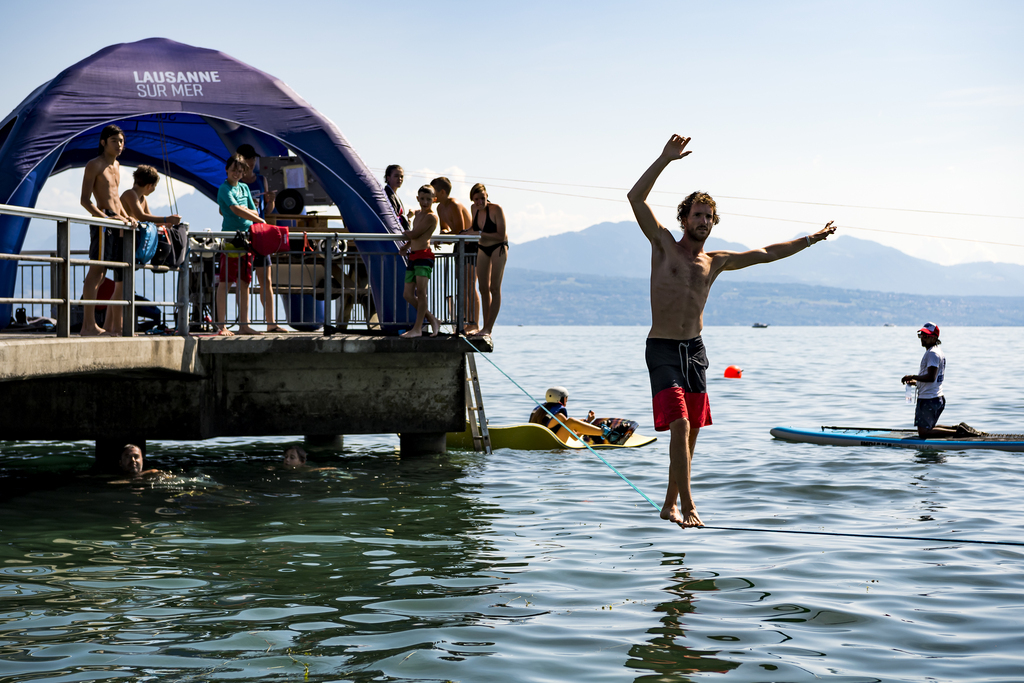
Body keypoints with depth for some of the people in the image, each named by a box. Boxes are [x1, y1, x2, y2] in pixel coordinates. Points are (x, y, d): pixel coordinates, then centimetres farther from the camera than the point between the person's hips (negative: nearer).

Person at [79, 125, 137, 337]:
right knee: (97, 270, -14)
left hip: (117, 222, 9)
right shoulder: (94, 165, -4)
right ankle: (88, 325, -19)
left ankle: (113, 326, 14)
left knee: (123, 275, 8)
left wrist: (126, 217, 14)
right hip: (103, 220, -9)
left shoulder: (116, 166, 21)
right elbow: (85, 200, -11)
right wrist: (105, 218, -23)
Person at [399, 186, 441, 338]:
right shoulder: (418, 214, 20)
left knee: (421, 291, -13)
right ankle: (432, 320, 17)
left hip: (424, 256, -9)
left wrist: (405, 233, 8)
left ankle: (417, 328, -11)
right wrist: (407, 245, 20)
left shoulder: (431, 217, -8)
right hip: (412, 257, 9)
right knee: (408, 295, 6)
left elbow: (414, 234, -12)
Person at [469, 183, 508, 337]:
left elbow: (501, 236, -25)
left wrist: (481, 234, -29)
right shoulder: (475, 209, -3)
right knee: (483, 288, 5)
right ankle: (485, 326, 11)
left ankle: (488, 328, -10)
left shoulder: (496, 210, -22)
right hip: (483, 249, 7)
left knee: (494, 288, -9)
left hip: (498, 248, -7)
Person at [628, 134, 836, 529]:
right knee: (680, 425, -17)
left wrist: (810, 240, 20)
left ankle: (670, 505, 20)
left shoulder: (715, 262, 12)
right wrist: (665, 159, -15)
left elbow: (765, 254, 19)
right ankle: (687, 507, -16)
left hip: (695, 349, 5)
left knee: (691, 432, 7)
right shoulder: (664, 244, 1)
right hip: (662, 350, -5)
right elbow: (636, 198, -9)